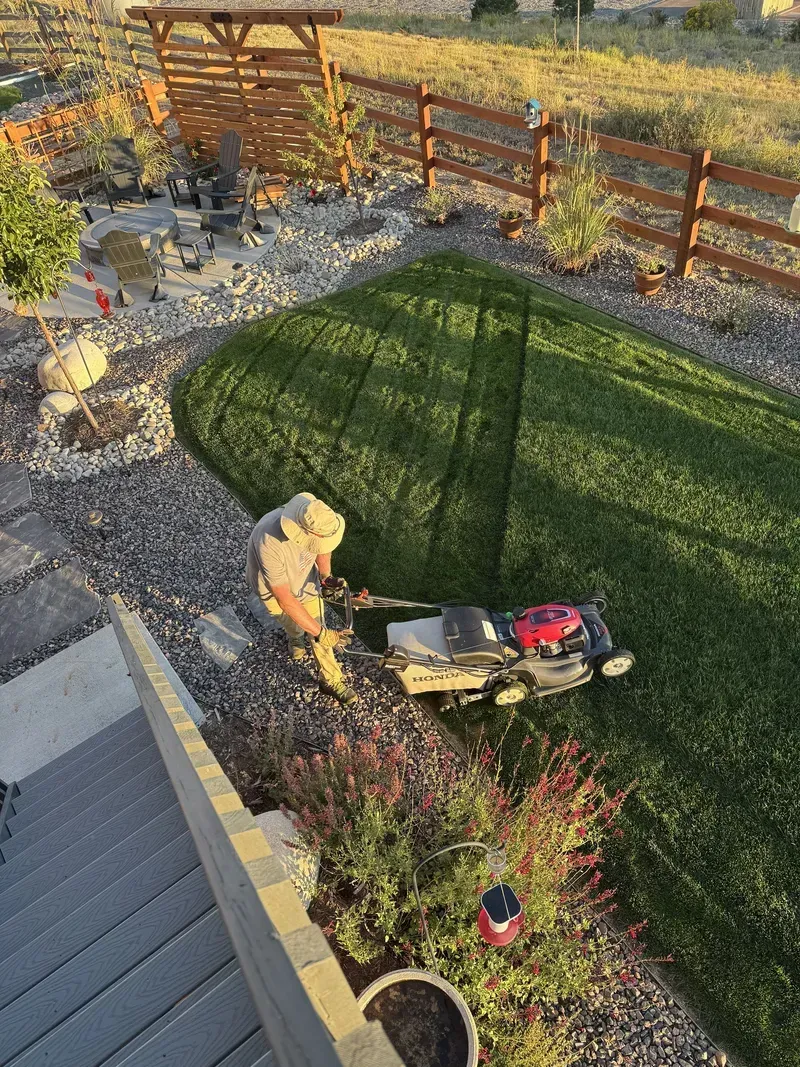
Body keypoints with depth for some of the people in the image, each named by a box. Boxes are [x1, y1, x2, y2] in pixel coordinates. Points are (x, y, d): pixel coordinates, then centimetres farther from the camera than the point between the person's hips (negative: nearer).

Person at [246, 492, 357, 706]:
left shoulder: (312, 520, -33)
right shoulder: (270, 544, -49)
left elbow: (322, 546, -6)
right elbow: (285, 600, -42)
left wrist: (325, 575, -21)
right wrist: (320, 633, -39)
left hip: (305, 579, 3)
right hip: (274, 588, -3)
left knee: (318, 626, 9)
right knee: (292, 622, 25)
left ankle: (331, 680, 32)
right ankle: (295, 637, 62)